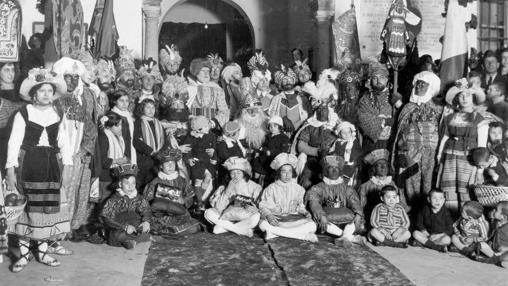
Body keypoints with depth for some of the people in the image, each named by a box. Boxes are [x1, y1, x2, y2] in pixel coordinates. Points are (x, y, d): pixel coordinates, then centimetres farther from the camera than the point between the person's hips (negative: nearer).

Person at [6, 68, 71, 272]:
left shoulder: (57, 115, 8)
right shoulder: (23, 115, -3)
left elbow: (62, 142, 10)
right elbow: (14, 142, -6)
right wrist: (10, 169, -13)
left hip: (50, 165, 4)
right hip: (28, 164, -4)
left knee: (48, 207, 6)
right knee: (27, 208, -3)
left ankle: (43, 251, 17)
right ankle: (24, 254, 6)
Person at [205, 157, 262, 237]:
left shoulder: (254, 187, 2)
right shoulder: (226, 187, 5)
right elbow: (218, 207, -8)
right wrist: (228, 191, -14)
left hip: (246, 218, -2)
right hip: (227, 217, 3)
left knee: (256, 216, -35)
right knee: (208, 213, -22)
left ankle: (222, 228, -23)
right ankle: (243, 230, -24)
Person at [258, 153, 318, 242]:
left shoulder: (298, 189, 12)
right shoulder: (271, 189, 4)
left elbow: (300, 207, 17)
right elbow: (263, 206, -2)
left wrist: (304, 212, -6)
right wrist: (268, 216, -23)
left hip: (293, 221, 3)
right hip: (275, 220, -2)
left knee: (312, 226, -25)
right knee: (264, 224, -36)